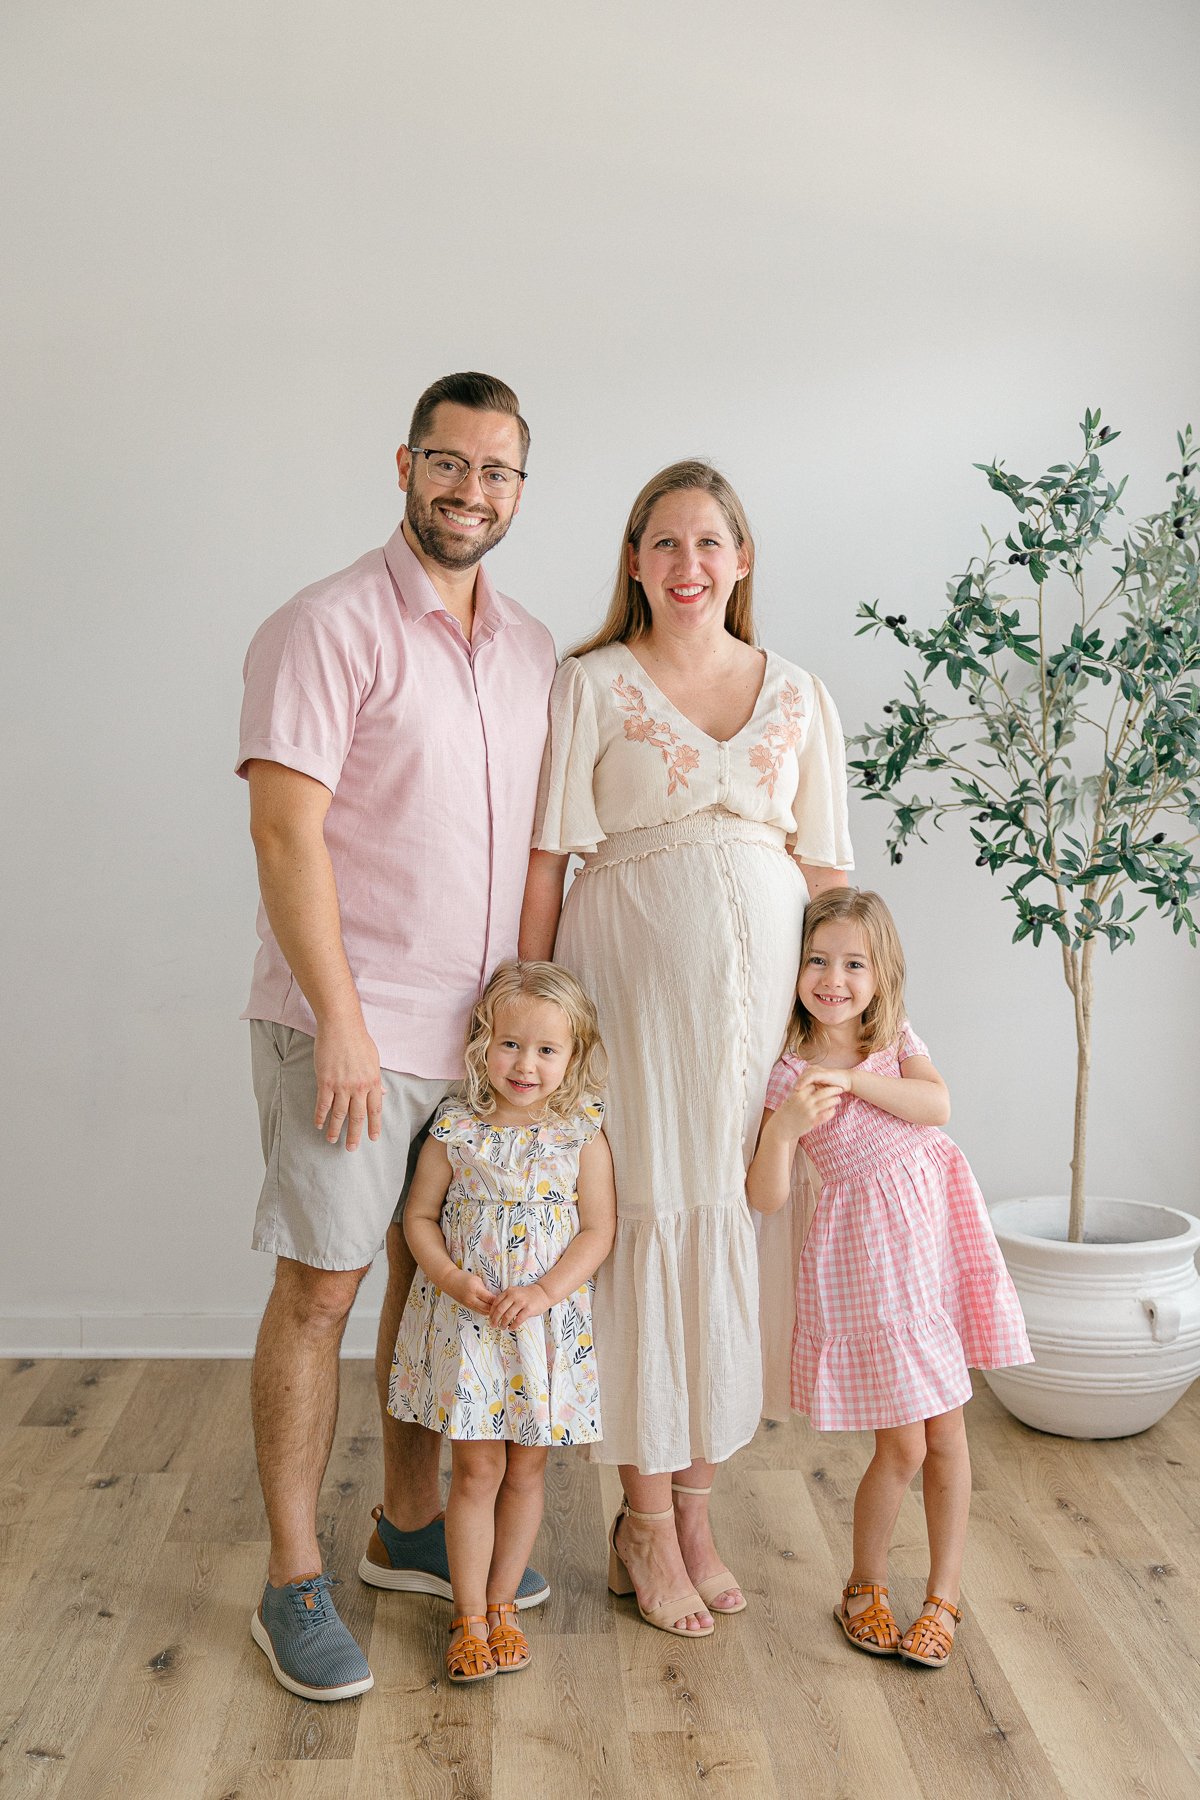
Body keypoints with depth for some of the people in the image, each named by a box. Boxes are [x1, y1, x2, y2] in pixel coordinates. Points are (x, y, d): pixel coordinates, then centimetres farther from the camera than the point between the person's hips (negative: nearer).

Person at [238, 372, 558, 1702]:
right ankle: (293, 1583, 16)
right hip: (349, 1028, -6)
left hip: (481, 1031, 7)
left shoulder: (531, 649, 11)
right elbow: (287, 829, -16)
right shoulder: (328, 628, -10)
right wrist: (341, 1019, -19)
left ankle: (409, 1528, 32)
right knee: (320, 1291, 2)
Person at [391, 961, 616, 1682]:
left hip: (549, 1324, 1)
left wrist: (545, 1292, -18)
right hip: (468, 1321, 0)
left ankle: (502, 1605, 29)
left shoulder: (583, 1134, -7)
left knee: (526, 1469, 12)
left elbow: (599, 1229, -6)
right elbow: (421, 1216, 1)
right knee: (477, 1469, 5)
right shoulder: (456, 1129, -6)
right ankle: (470, 1617, 19)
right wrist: (453, 1279, -15)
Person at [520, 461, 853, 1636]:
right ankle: (646, 1527, 16)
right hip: (631, 976, -3)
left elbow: (824, 866, 11)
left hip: (763, 980, 3)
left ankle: (694, 1505, 24)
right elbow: (546, 856, -2)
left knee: (735, 1223, 7)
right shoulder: (589, 686, 2)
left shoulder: (798, 696, 11)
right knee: (645, 1222, 0)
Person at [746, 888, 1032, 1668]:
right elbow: (765, 1197, -13)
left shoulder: (897, 1041, 4)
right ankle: (866, 1587, 25)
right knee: (902, 1446, 0)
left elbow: (936, 1105, -15)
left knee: (947, 1433, 9)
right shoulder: (788, 1076, -7)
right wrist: (783, 1131, -30)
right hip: (868, 1252, -3)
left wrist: (851, 1078, -21)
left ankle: (945, 1596, 25)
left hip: (937, 1228, 4)